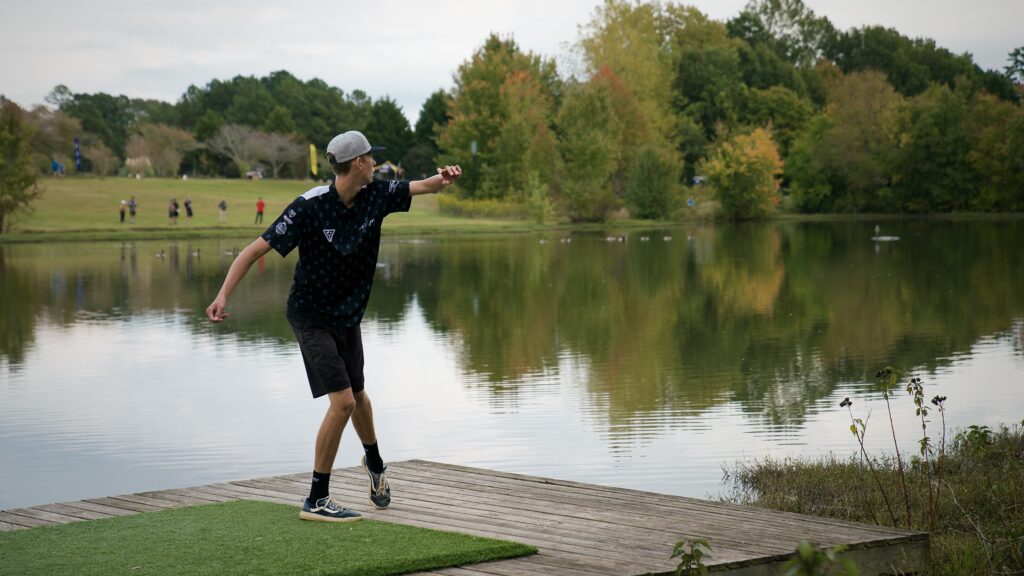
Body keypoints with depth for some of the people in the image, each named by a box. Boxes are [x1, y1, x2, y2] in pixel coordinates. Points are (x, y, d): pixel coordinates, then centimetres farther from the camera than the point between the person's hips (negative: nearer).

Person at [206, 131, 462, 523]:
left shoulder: (376, 195, -7)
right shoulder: (310, 207, -24)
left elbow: (423, 187, -1)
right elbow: (256, 249, -24)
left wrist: (443, 178, -26)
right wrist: (224, 294, -34)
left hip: (348, 314, 6)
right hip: (311, 315, -6)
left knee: (357, 396, 23)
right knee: (342, 401, -17)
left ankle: (375, 463, 52)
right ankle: (316, 500, -6)